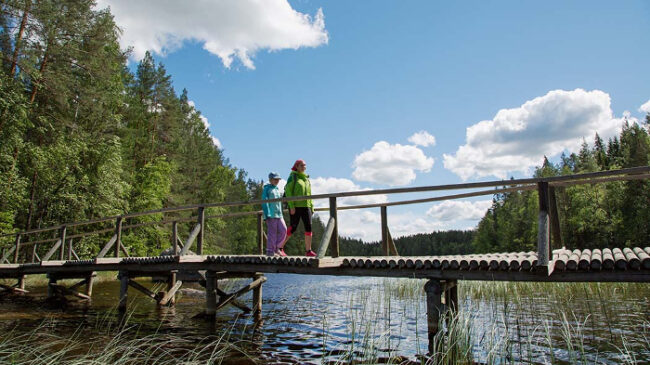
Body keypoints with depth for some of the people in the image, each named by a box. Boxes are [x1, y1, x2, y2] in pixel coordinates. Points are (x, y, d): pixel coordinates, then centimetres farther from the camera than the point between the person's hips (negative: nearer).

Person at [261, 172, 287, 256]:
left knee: (283, 230, -1)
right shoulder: (266, 189, -1)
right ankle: (270, 251, 3)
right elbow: (264, 202, -7)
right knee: (272, 232, -5)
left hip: (279, 214, 7)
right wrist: (267, 215, -16)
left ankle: (277, 247, 12)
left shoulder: (278, 189, 21)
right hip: (271, 215, -7)